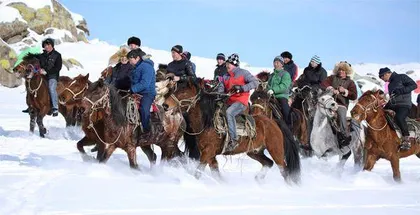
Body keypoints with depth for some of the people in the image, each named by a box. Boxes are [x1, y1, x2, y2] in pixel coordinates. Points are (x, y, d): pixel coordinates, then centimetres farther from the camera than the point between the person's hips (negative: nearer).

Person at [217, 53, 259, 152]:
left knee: (229, 112, -34)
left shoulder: (243, 73, 2)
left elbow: (255, 82, -7)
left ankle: (234, 139, -36)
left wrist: (242, 88, -19)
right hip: (229, 102, 8)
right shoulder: (226, 77, 21)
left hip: (241, 101, -8)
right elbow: (221, 88, 17)